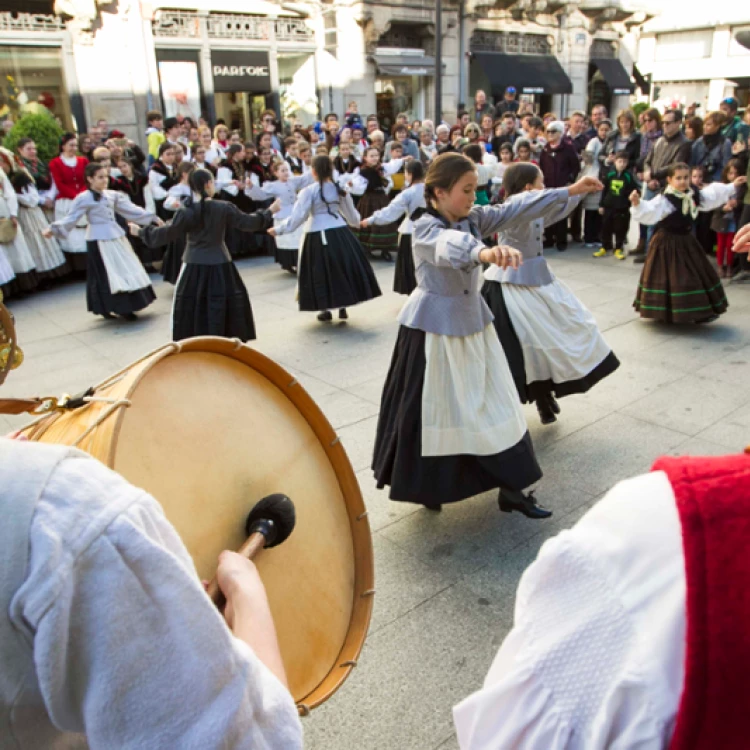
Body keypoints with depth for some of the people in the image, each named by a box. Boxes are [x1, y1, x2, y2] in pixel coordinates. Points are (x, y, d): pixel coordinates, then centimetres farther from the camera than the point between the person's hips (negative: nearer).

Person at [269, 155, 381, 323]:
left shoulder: (309, 191, -6)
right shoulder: (340, 189, 8)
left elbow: (297, 217, -9)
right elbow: (351, 214, 19)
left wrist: (278, 229, 0)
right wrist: (357, 222, 41)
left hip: (319, 235, -4)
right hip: (340, 233, 4)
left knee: (321, 273, 6)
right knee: (344, 268, 16)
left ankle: (326, 311, 11)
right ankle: (343, 308, 21)